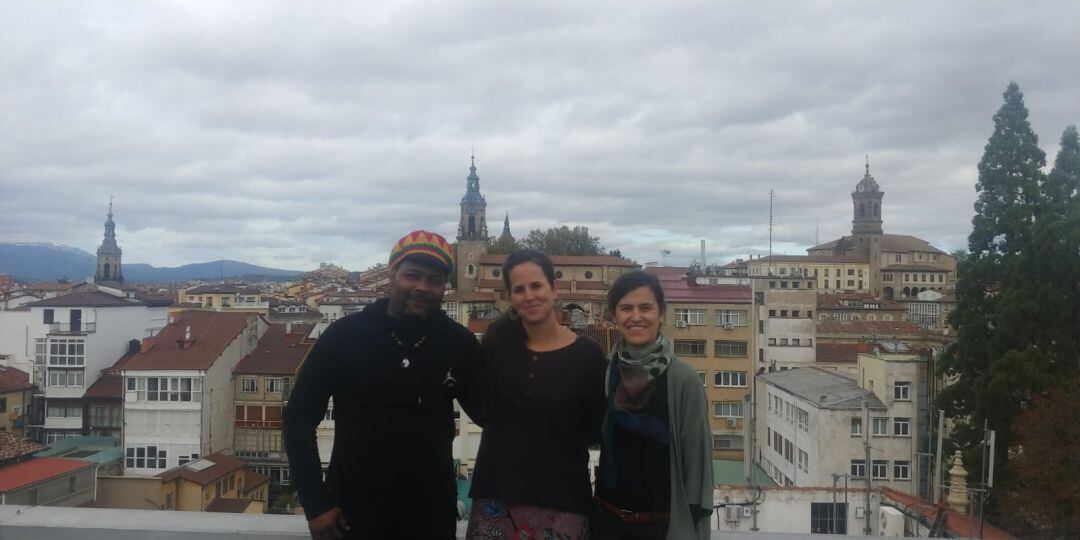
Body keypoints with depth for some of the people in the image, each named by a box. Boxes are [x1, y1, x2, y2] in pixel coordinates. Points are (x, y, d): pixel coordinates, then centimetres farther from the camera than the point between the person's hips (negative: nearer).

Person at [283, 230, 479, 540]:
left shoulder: (460, 343, -4)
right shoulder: (345, 335, -8)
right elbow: (299, 416, -3)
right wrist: (315, 504, -6)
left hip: (432, 515, 1)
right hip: (351, 512, -1)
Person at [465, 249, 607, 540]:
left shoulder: (586, 353, -6)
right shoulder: (497, 342, 0)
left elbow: (598, 431, -1)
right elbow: (482, 411, 7)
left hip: (560, 497, -2)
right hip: (497, 491, 2)